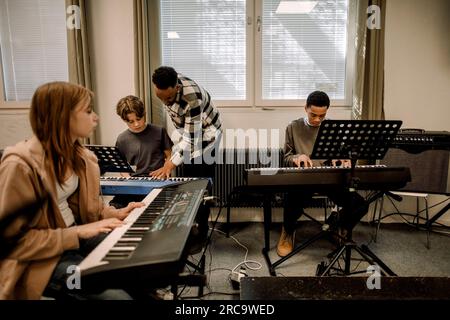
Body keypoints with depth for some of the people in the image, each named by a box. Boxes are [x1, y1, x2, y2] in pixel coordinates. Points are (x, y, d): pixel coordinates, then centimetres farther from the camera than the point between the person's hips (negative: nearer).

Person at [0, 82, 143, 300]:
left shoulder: (77, 155, 3)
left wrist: (115, 214, -3)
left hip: (75, 233, 8)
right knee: (116, 293, -22)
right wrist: (78, 233, -24)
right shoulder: (20, 166, -23)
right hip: (41, 257, -7)